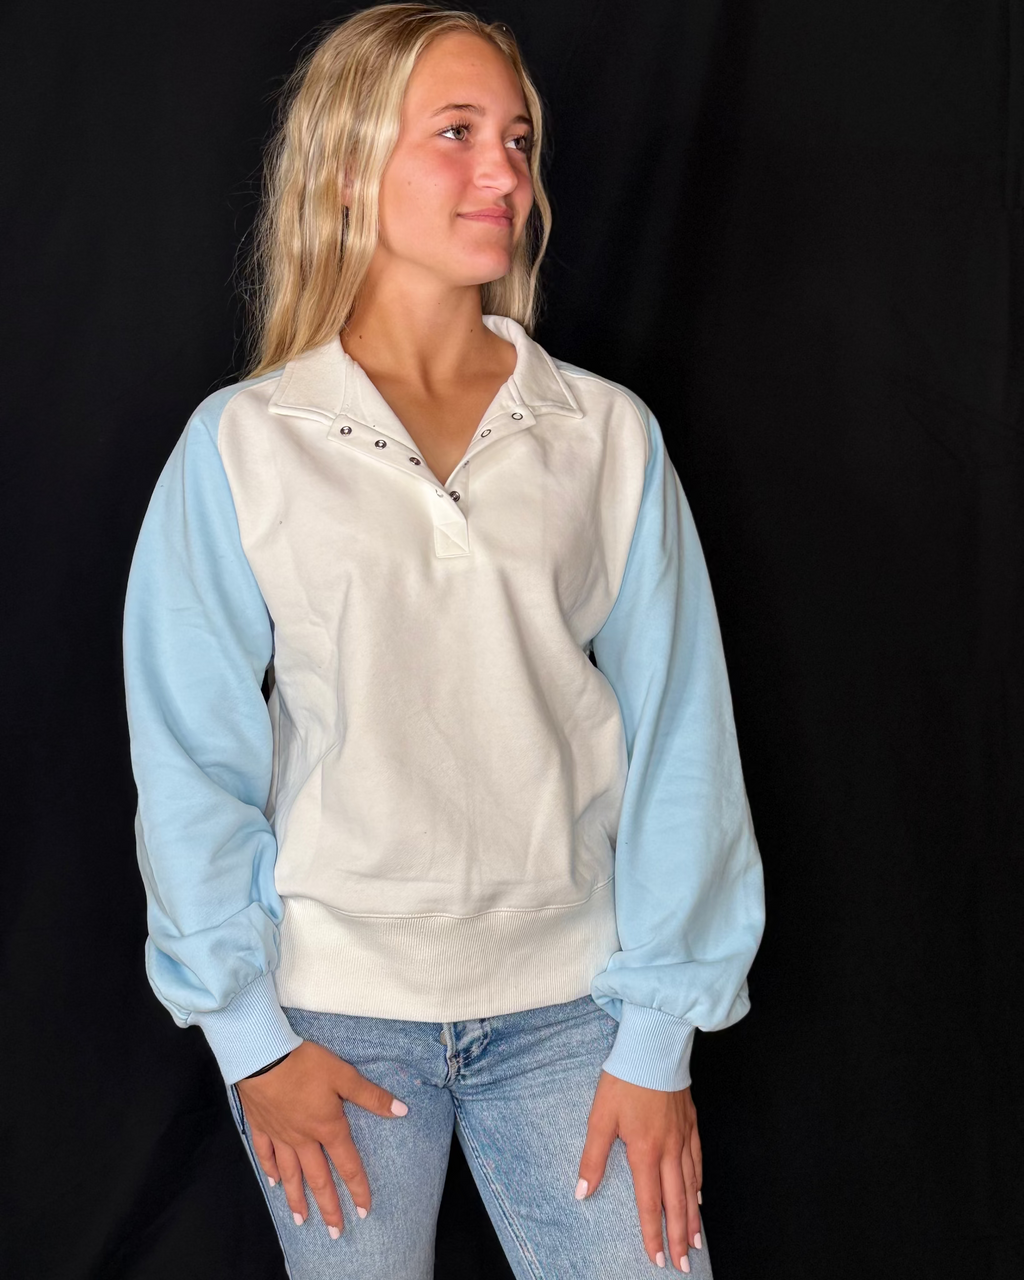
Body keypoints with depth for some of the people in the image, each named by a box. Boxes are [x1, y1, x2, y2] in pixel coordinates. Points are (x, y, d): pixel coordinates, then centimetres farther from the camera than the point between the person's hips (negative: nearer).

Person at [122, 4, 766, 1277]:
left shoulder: (608, 435, 2)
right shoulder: (241, 444, -1)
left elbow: (675, 735, 0)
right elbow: (190, 757, -1)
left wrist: (659, 1032, -3)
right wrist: (248, 1030, -4)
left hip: (567, 998, 1)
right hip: (334, 1007, -1)